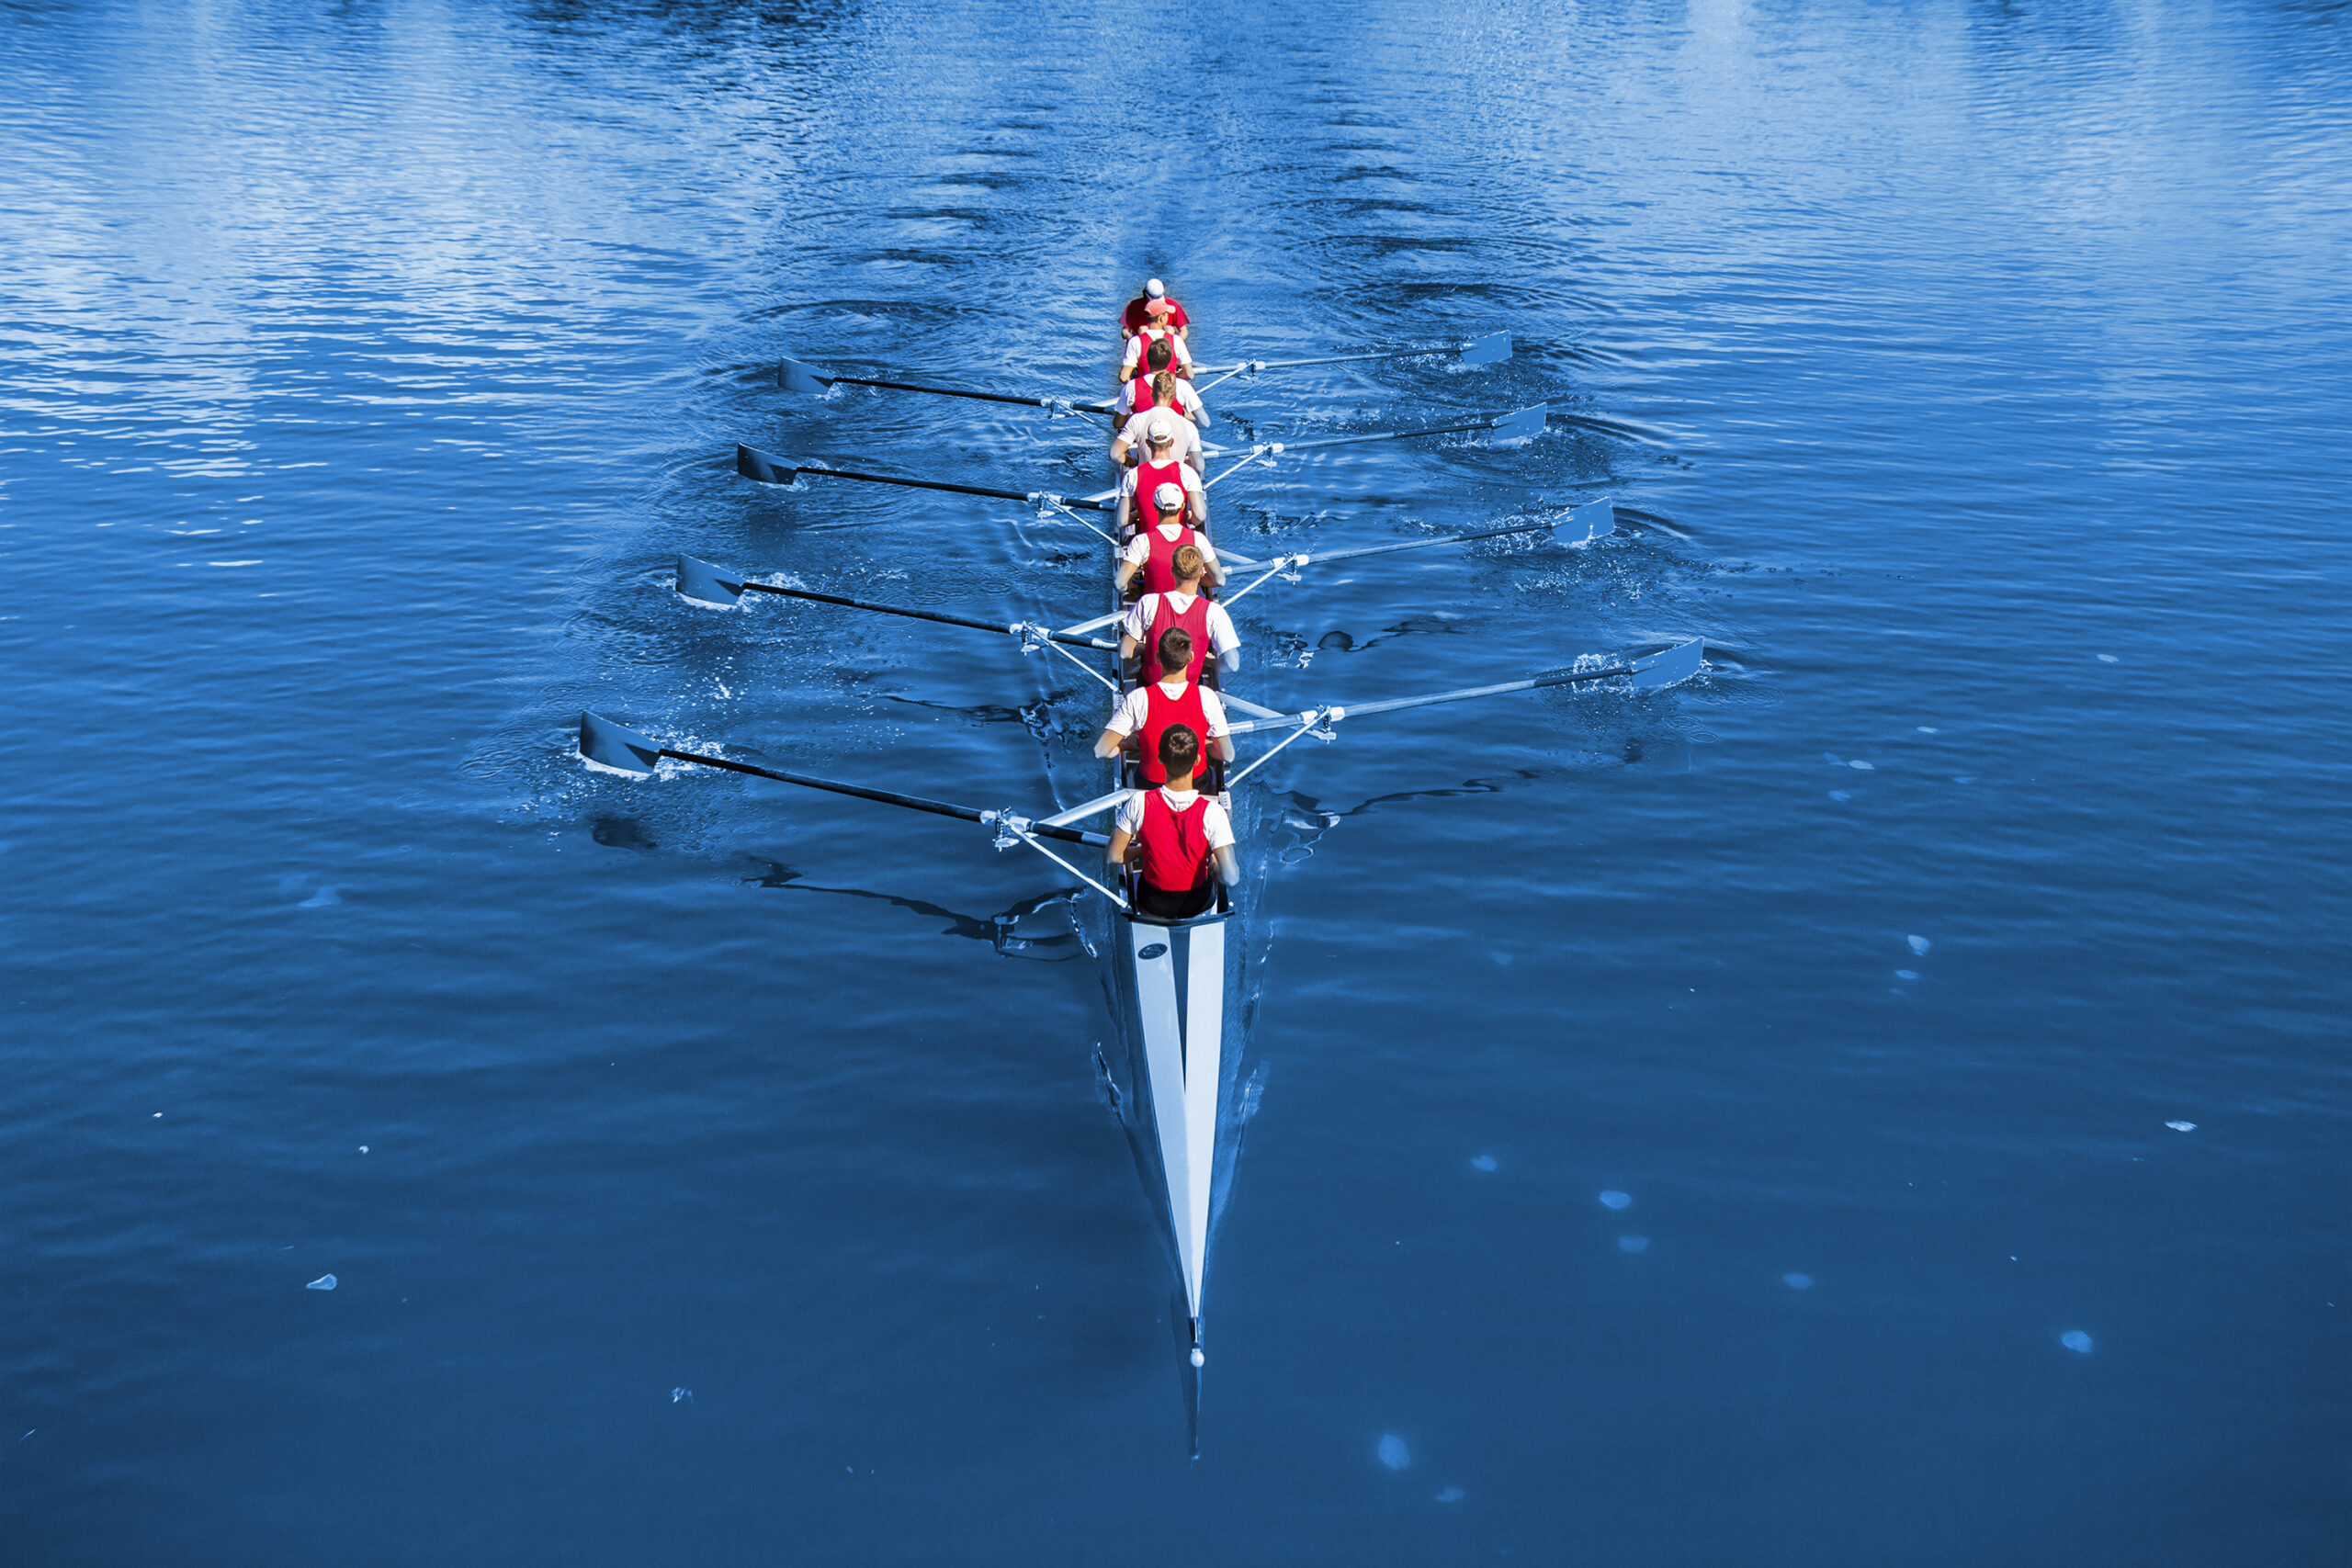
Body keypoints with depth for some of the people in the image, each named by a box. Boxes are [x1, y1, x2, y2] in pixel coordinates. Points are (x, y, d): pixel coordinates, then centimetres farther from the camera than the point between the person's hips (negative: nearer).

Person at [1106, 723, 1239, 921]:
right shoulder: (1211, 811, -28)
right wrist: (1213, 865, -7)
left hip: (1152, 905, 1)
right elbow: (1232, 879, -30)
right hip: (1196, 904, -1)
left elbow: (1114, 857, -14)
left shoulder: (1140, 803, -24)